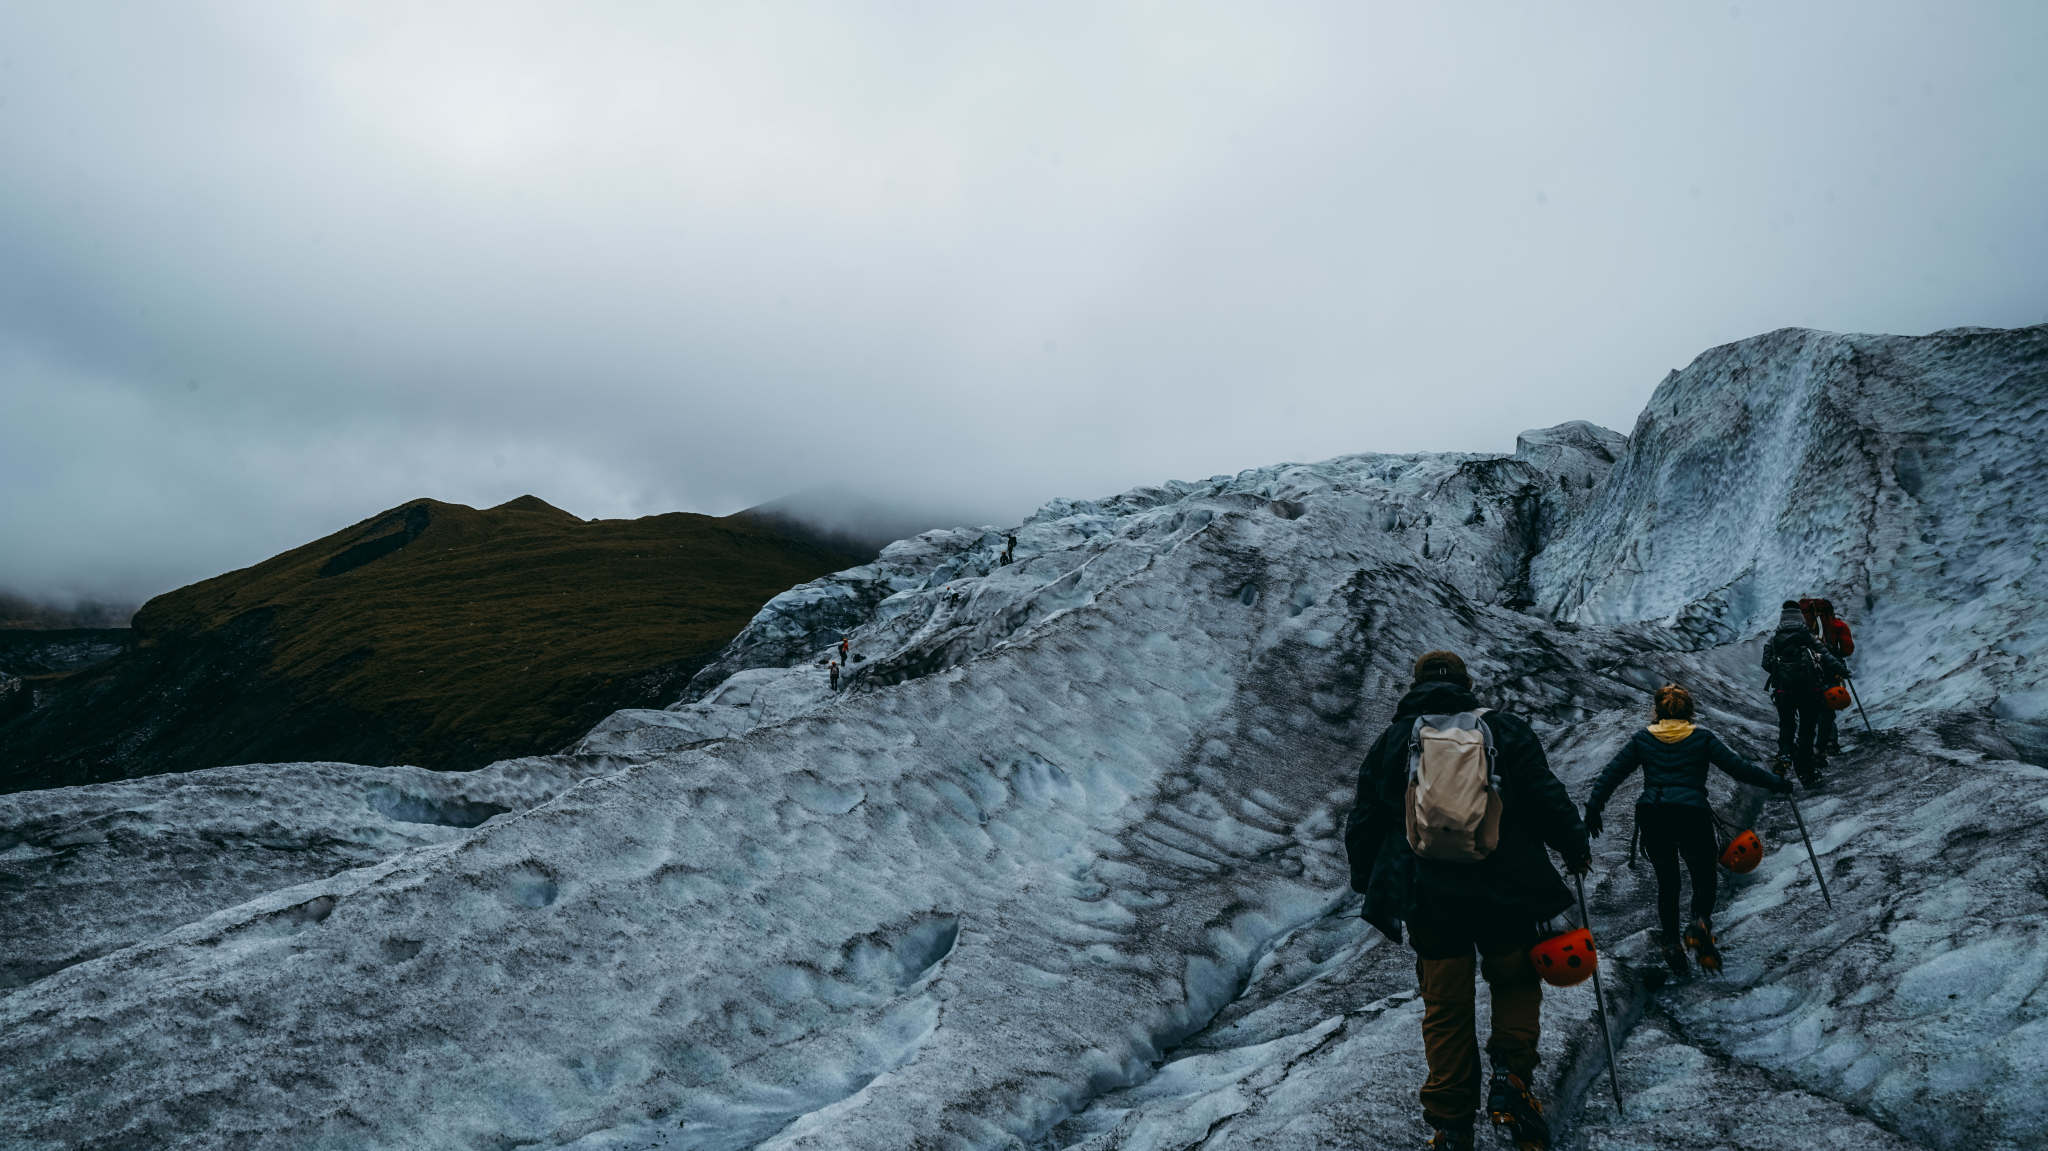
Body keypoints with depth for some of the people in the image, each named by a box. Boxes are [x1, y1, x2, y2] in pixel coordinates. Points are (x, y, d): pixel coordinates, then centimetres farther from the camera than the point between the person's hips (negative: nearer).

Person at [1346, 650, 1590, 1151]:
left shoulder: (1390, 742, 6)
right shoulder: (1504, 730, 2)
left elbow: (1364, 823, 9)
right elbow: (1546, 798, 1)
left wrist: (1366, 882, 22)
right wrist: (1575, 848, 16)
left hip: (1426, 899, 1)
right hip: (1504, 893, -1)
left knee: (1445, 1010, 9)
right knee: (1516, 982, 20)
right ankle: (1510, 1076, -2)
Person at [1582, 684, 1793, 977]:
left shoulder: (1642, 739, 11)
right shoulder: (1702, 738, 7)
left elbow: (1611, 773, 7)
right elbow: (1738, 767, 4)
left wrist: (1593, 806, 11)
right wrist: (1776, 783, 14)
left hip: (1651, 813, 2)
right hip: (1693, 813, -2)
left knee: (1666, 881, 17)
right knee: (1704, 877, 14)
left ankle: (1672, 942, 11)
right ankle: (1700, 925, -12)